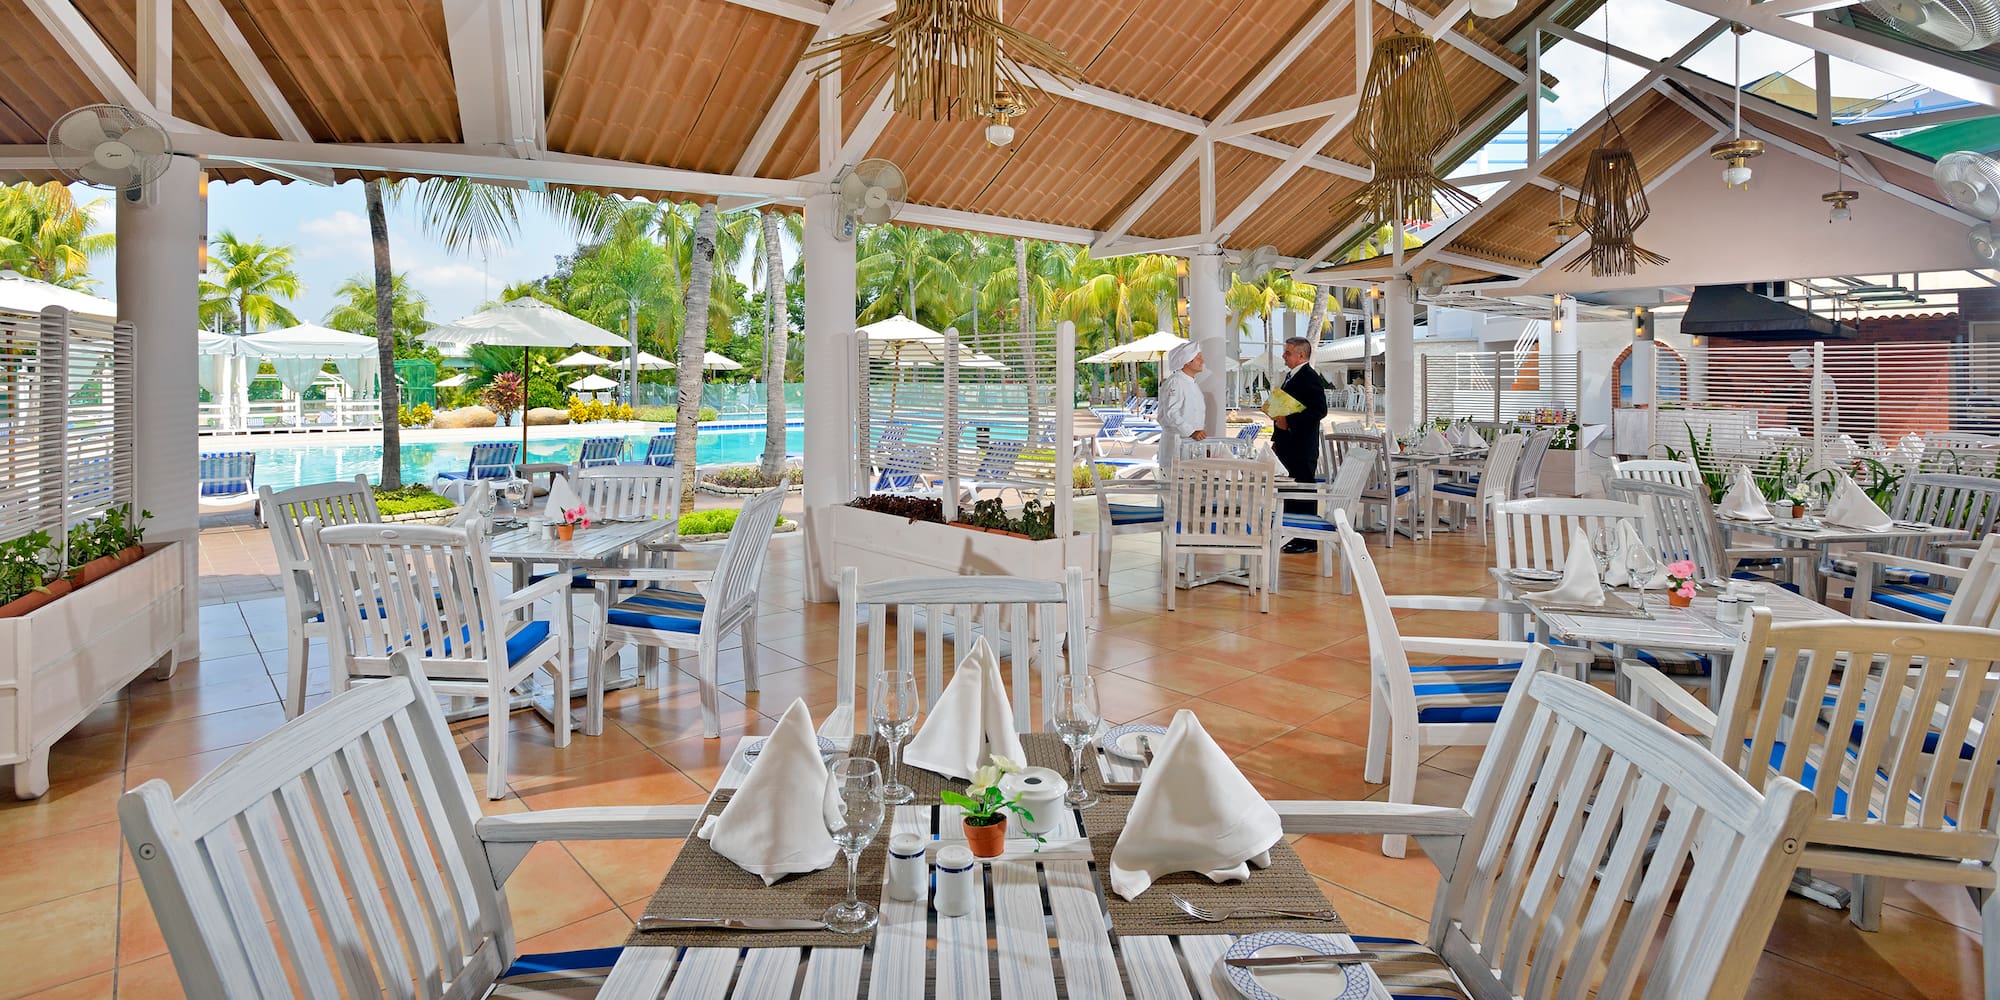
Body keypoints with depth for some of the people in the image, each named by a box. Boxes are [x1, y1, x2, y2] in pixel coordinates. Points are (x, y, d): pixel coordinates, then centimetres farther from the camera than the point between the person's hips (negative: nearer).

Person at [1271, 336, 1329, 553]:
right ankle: (1295, 537, 18)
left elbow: (1319, 411, -22)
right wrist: (1277, 439, 21)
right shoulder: (1290, 376, 18)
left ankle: (1308, 541, 1)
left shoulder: (1310, 378, -12)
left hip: (1302, 447, -10)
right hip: (1288, 446, 10)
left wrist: (1289, 422, -23)